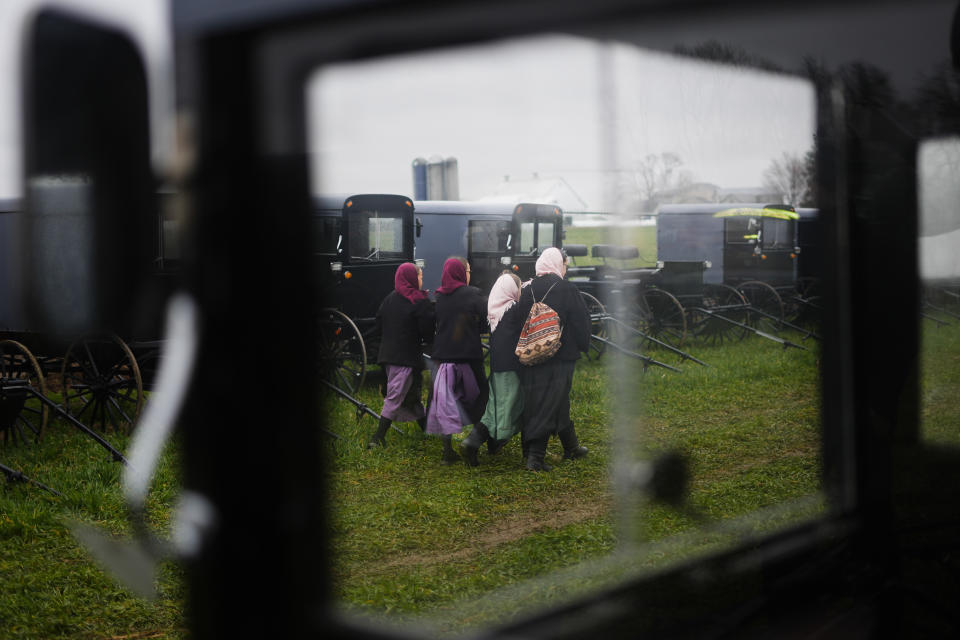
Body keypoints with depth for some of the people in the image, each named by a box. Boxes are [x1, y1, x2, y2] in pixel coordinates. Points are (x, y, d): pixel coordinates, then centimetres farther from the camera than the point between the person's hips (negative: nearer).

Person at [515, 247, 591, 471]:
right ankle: (535, 457, -4)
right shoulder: (566, 289, -9)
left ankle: (571, 447, 28)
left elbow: (519, 320, 7)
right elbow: (582, 321, -6)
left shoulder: (527, 289, 3)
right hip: (559, 358, -5)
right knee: (550, 404, -1)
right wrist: (583, 346, 9)